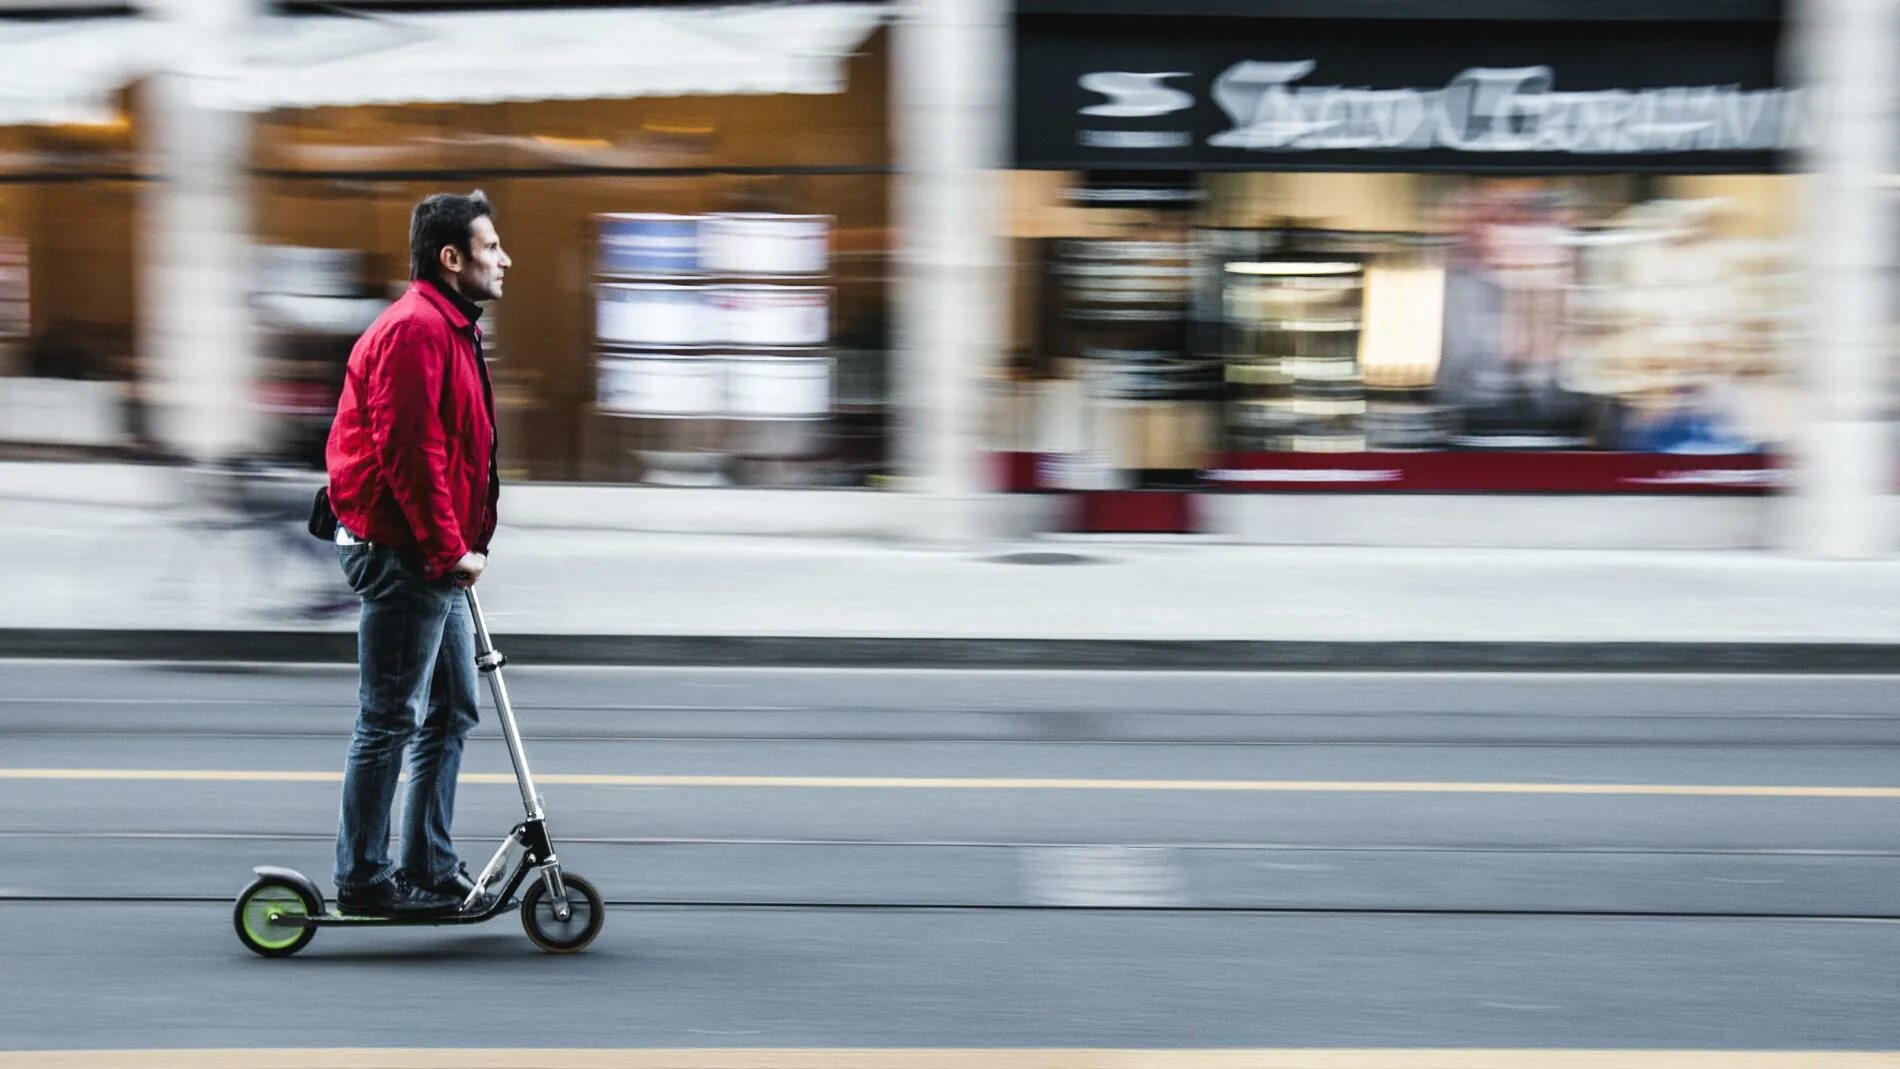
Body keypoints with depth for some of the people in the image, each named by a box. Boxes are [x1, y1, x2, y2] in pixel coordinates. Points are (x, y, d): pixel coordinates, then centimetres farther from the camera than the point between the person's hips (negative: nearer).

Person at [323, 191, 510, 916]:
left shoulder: (450, 328, 18)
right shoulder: (415, 328, -16)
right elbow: (407, 449, -23)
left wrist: (462, 545, 15)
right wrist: (449, 548, -20)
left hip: (435, 561, 11)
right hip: (401, 556, -11)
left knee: (451, 714, 14)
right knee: (390, 720, -4)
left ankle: (431, 870, 21)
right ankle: (362, 880, 4)